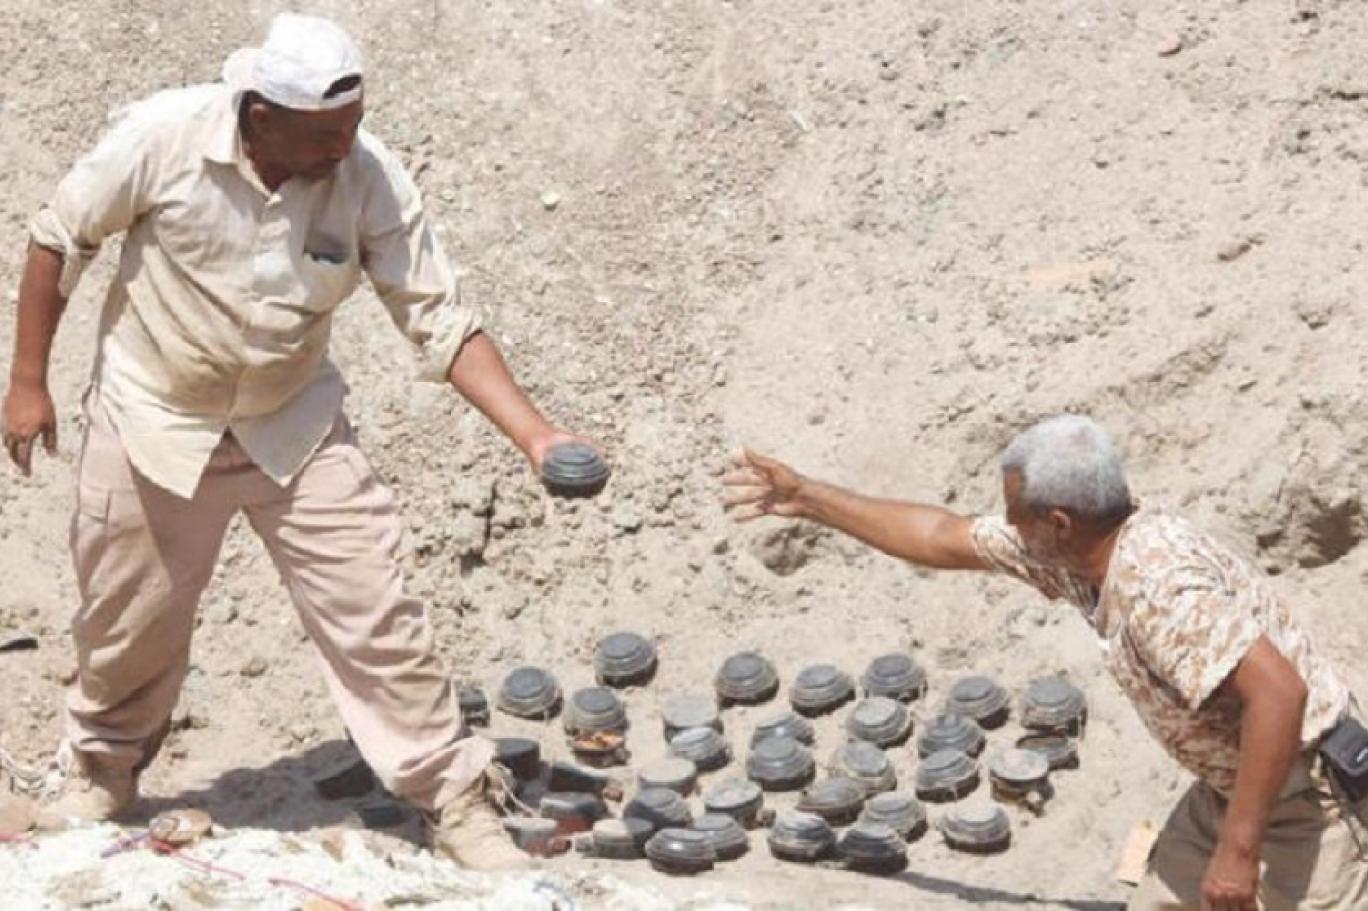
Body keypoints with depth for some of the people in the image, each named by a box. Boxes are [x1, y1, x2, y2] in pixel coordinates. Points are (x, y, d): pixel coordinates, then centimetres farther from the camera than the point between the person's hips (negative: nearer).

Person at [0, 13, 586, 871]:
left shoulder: (371, 177, -20)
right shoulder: (165, 136, -24)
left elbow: (442, 321, -17)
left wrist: (536, 435, -28)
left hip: (295, 429, 1)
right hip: (154, 423, -1)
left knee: (377, 615, -5)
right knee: (129, 626, 15)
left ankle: (457, 799, 9)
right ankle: (102, 776, 43)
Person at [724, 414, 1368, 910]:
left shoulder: (1156, 584, -31)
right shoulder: (1071, 551, -1)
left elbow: (1279, 693, -38)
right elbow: (945, 538, 12)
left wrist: (1238, 849, -34)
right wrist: (806, 500, 16)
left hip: (1301, 796, -10)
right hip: (1229, 783, 10)